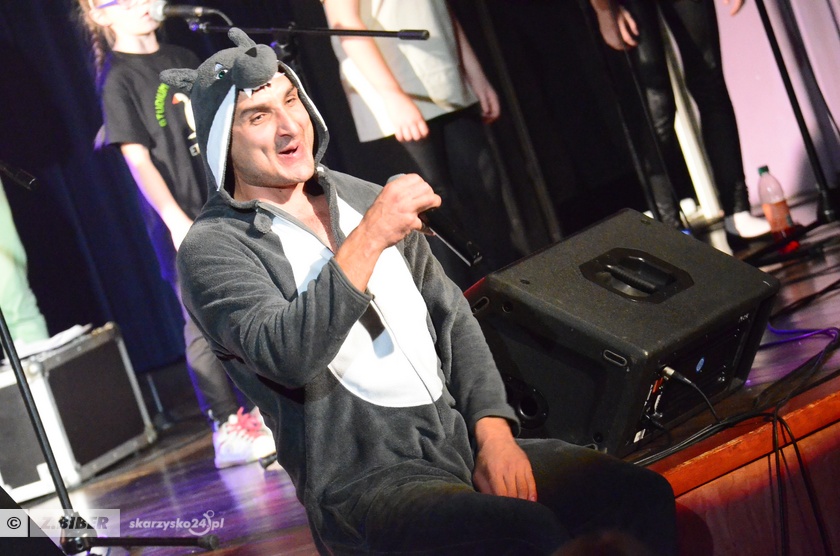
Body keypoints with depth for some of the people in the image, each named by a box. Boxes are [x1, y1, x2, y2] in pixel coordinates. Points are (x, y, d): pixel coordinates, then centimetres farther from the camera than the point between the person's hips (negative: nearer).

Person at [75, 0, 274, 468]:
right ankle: (228, 430, 3)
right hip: (184, 223, -7)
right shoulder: (118, 79, -6)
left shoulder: (182, 58, 14)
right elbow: (137, 158, -13)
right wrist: (175, 220, -22)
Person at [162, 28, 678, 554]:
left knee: (644, 495, -14)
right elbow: (288, 356, -21)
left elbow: (453, 319, 16)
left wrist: (493, 431, 2)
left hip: (465, 441, 6)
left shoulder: (366, 198, 16)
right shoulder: (213, 248, -3)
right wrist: (369, 239, -23)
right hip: (363, 482, -6)